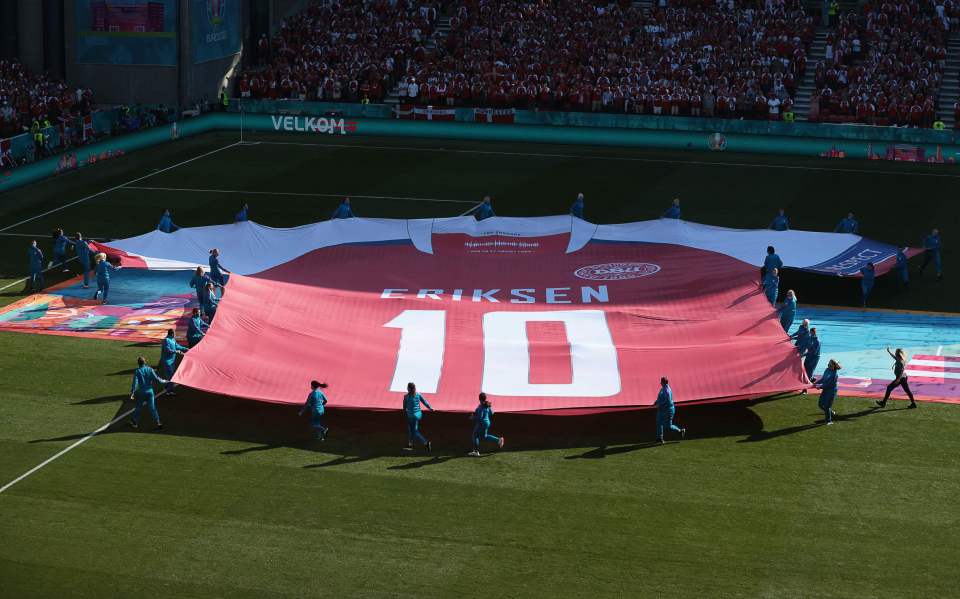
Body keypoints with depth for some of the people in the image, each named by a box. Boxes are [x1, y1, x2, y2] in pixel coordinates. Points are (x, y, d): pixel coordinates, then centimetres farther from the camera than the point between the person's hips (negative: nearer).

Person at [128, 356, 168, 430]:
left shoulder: (137, 371, -9)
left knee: (138, 407, 14)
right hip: (150, 391, 1)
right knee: (152, 407, 4)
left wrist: (132, 392, -15)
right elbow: (156, 379, -5)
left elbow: (135, 382, -17)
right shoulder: (150, 369, -3)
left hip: (141, 392, -1)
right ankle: (158, 423, 0)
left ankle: (135, 422, 24)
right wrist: (164, 381, 12)